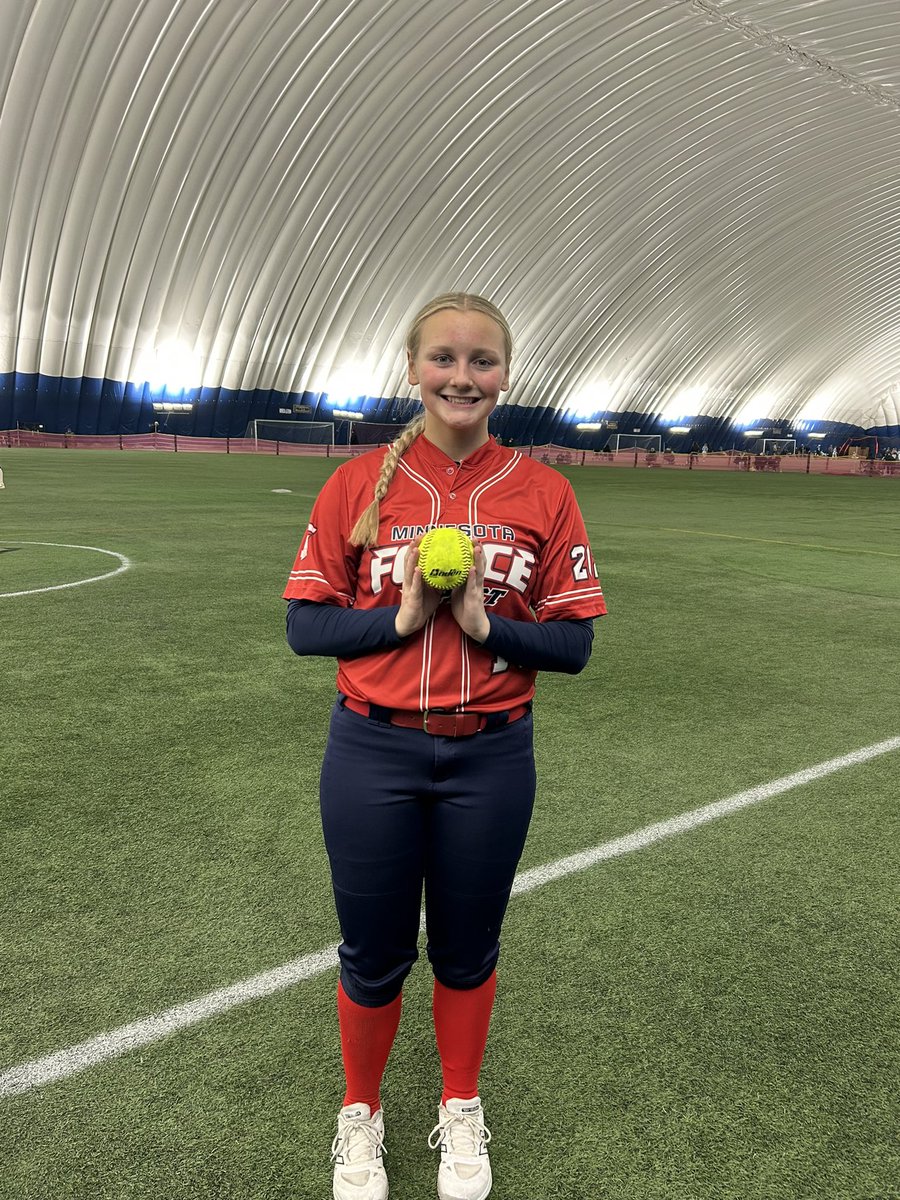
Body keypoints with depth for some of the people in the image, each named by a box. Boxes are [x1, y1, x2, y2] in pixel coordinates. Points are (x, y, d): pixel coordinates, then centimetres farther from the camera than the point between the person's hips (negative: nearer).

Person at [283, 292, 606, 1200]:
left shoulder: (542, 492, -3)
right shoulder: (358, 483, -4)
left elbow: (573, 645, -3)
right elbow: (304, 625, -3)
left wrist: (485, 623, -18)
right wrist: (401, 617, -17)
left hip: (491, 759, 1)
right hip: (373, 756, 0)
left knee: (467, 950, 19)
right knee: (373, 956, 16)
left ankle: (459, 1111, 46)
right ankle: (360, 1115, 44)